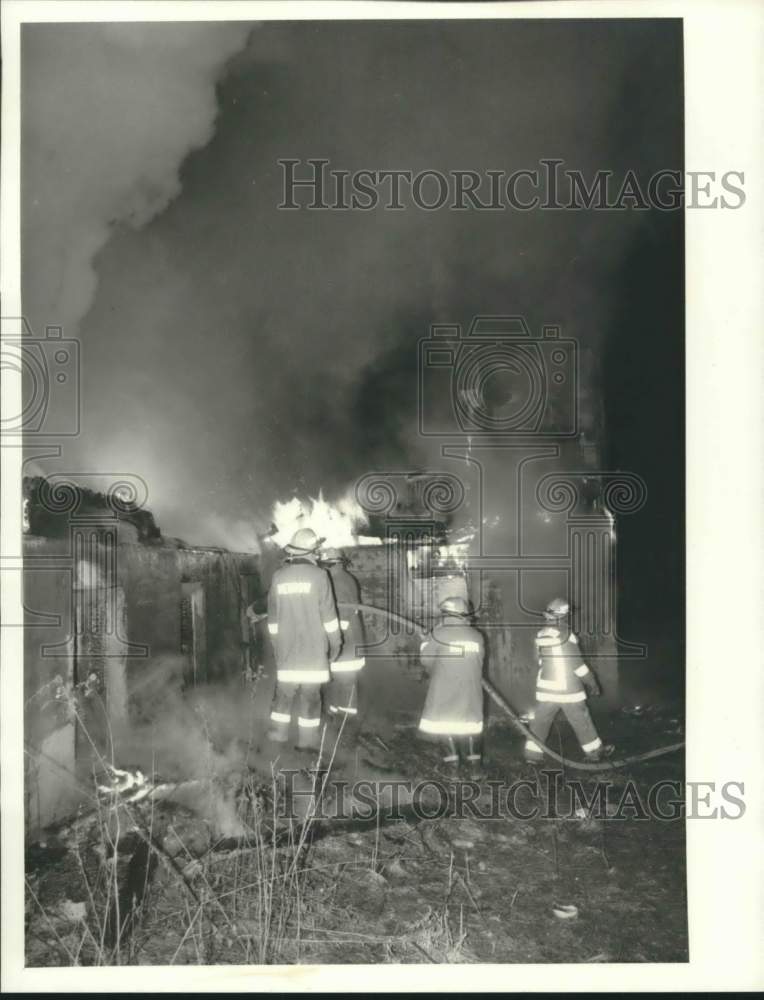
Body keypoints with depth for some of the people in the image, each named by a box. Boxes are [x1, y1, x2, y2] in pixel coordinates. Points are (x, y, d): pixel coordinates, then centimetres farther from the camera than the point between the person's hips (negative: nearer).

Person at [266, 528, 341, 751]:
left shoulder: (278, 576, 1)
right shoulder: (319, 575, -10)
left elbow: (273, 615, 7)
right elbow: (328, 613, -8)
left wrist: (276, 641, 18)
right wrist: (335, 642, 2)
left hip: (286, 646, 3)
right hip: (313, 646, -3)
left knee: (284, 687, 13)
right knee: (310, 691, 4)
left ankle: (278, 731, 16)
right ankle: (307, 738, 7)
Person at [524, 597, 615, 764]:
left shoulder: (541, 635, -1)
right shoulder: (567, 636, -18)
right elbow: (577, 664, -14)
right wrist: (592, 683, -1)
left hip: (546, 687, 4)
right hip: (568, 688, -4)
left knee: (540, 721, 10)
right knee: (582, 721, 11)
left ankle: (532, 754, 10)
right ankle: (595, 751, 26)